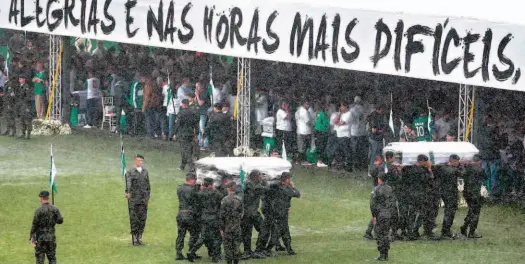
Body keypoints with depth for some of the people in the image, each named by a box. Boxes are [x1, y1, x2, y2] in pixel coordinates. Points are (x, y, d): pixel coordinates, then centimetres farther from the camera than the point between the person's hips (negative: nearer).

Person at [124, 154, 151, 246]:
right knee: (134, 219, -2)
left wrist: (147, 196, 11)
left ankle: (139, 238, 12)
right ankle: (134, 239, 2)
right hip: (133, 200, -4)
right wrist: (128, 192, -38)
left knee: (142, 219, 4)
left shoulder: (145, 172, 13)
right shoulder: (130, 172, -4)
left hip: (143, 200, 4)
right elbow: (128, 183, -21)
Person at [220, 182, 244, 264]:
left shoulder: (224, 200, -12)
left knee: (228, 246, 3)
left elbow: (222, 215, -11)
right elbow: (241, 213, 5)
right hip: (237, 226, 3)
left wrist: (221, 228, -6)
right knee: (236, 245, 9)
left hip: (227, 227, -3)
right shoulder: (239, 200, -1)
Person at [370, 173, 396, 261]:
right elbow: (393, 202, 9)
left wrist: (373, 216, -9)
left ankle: (382, 255, -3)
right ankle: (386, 255, 13)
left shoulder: (376, 189, -11)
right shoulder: (389, 189, 6)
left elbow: (373, 203, -15)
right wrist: (391, 213, 16)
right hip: (388, 215, 6)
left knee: (380, 235, -1)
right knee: (386, 234, 13)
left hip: (380, 214, -6)